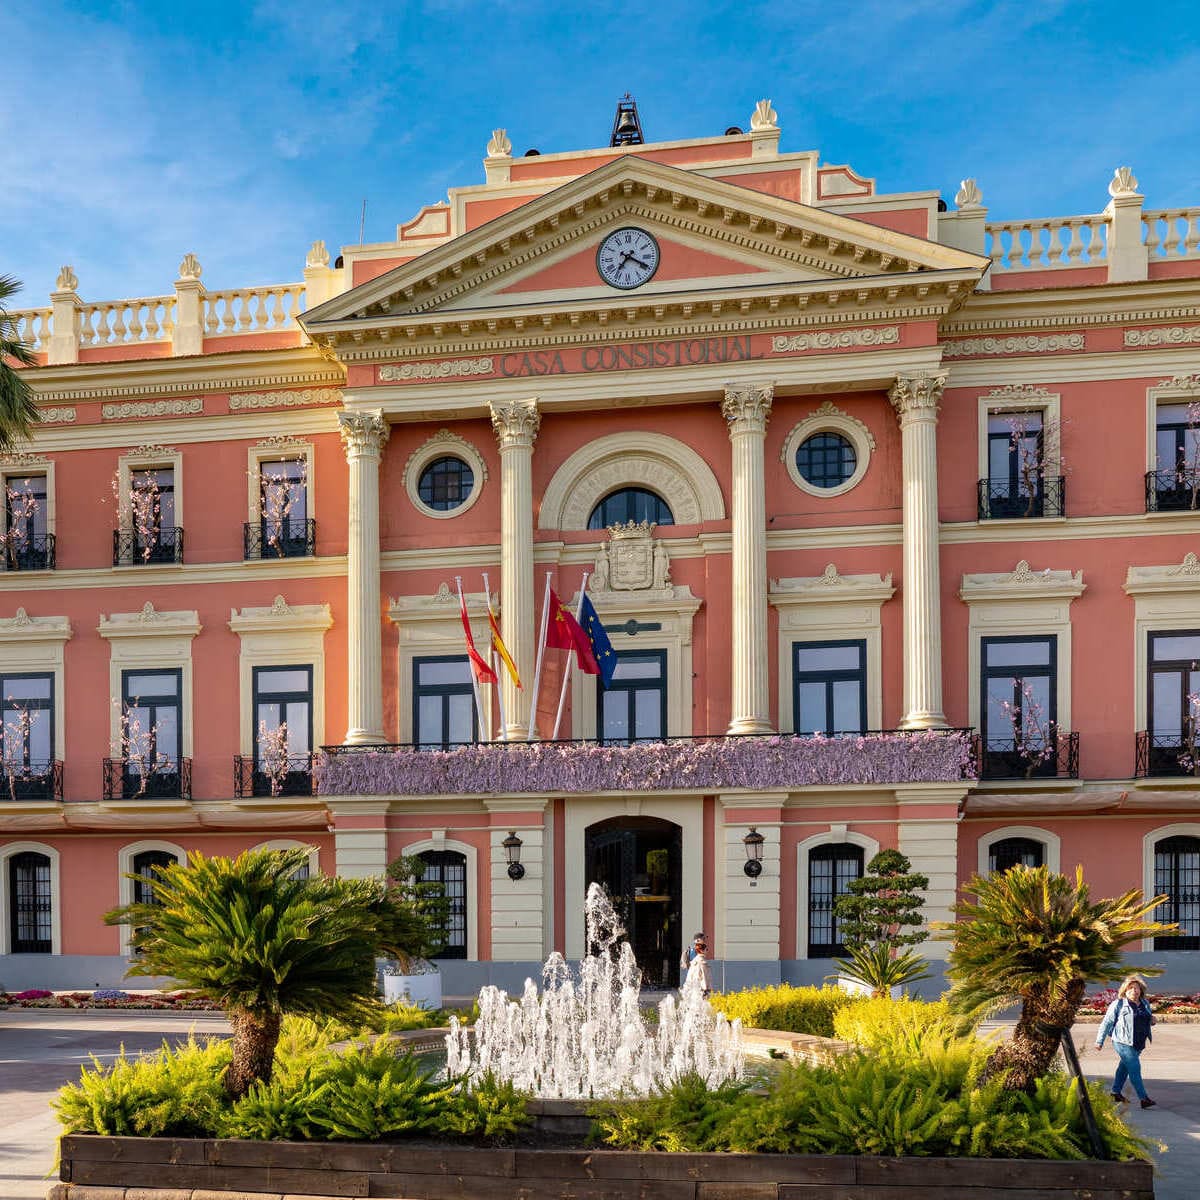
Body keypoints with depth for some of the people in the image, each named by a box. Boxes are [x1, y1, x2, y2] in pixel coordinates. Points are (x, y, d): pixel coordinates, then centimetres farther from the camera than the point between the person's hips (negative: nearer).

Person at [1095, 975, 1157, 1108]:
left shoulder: (1145, 1004, 12)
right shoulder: (1118, 1004, -7)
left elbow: (1146, 1021, 27)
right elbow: (1107, 1023, -5)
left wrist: (1152, 1020, 3)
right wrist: (1099, 1041, -6)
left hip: (1139, 1044, 7)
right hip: (1123, 1043, -7)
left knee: (1124, 1067, 17)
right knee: (1134, 1069, -11)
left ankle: (1116, 1092, 31)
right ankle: (1144, 1099, -12)